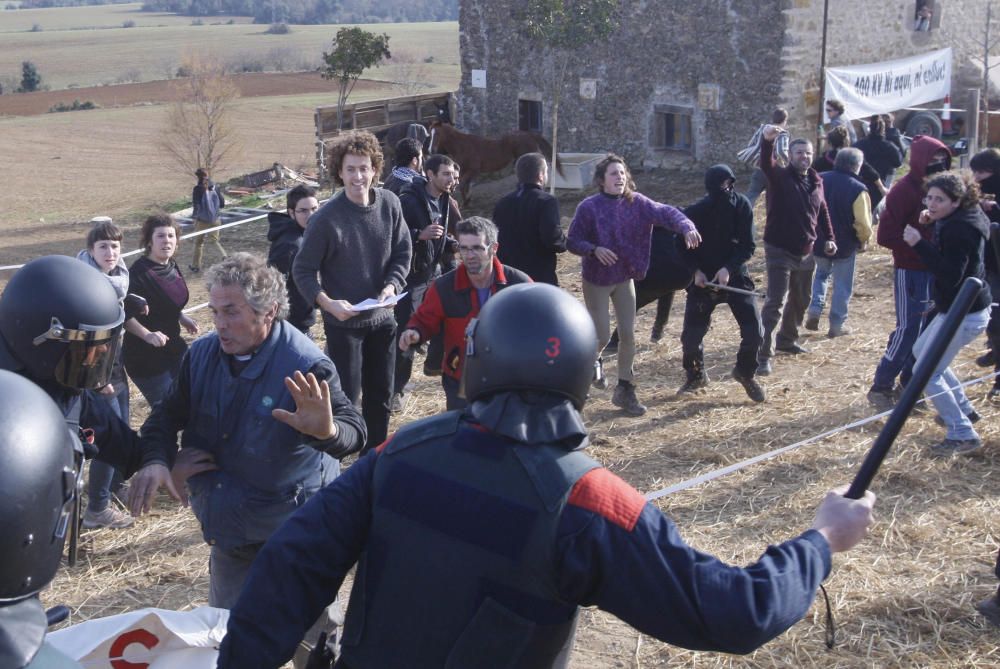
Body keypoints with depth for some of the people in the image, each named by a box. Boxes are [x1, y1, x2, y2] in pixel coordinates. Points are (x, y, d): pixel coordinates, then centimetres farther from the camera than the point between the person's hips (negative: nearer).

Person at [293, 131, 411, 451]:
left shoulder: (389, 203, -6)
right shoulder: (326, 218, -19)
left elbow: (402, 252, 4)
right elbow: (302, 270, -13)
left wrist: (392, 285, -13)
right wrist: (328, 303, -26)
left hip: (382, 317, 5)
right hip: (343, 321, -5)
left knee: (380, 394, 18)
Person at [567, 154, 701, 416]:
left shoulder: (636, 203, -9)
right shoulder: (589, 207, -16)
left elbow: (664, 212, -22)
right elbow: (572, 242, -12)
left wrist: (686, 227, -41)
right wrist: (594, 249, -31)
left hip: (625, 279, 3)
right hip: (596, 280, -3)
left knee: (628, 335, 3)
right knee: (602, 336, -1)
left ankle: (625, 389, 17)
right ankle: (592, 361, 36)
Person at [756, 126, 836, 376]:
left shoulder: (816, 180, 7)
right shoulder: (779, 177, -12)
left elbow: (822, 211, 20)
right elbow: (765, 163, -33)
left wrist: (829, 237, 13)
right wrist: (767, 140, -52)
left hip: (805, 252, 7)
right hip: (779, 251, -7)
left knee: (801, 300, 21)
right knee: (775, 303, -12)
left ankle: (786, 339, 41)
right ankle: (764, 354, -11)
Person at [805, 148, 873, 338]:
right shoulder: (858, 190, -17)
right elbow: (863, 222, -17)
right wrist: (864, 240, 2)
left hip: (819, 241, 4)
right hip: (845, 245, -4)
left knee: (821, 274, 26)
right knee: (842, 285, 9)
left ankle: (814, 311, 11)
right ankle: (837, 324, 14)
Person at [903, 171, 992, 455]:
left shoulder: (958, 230, -24)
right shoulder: (955, 221, 6)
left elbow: (950, 275, -31)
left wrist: (919, 243, -33)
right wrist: (932, 225, 0)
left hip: (964, 313, -11)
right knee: (921, 352, 27)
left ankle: (963, 435, -2)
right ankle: (964, 410, 36)